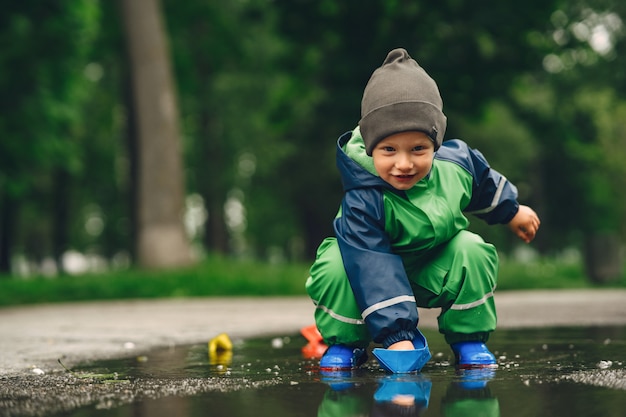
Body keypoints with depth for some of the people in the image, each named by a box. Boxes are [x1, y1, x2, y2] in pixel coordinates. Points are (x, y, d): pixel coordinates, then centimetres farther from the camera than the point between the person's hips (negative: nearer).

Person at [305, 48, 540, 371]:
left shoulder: (456, 162, -21)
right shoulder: (363, 200, -37)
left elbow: (485, 184, 6)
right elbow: (373, 270, -43)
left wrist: (512, 211, 24)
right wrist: (395, 336, -50)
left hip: (434, 271, 4)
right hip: (374, 261, -3)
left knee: (472, 250, -24)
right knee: (333, 267, -32)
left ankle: (468, 339, -5)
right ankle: (345, 342, -5)